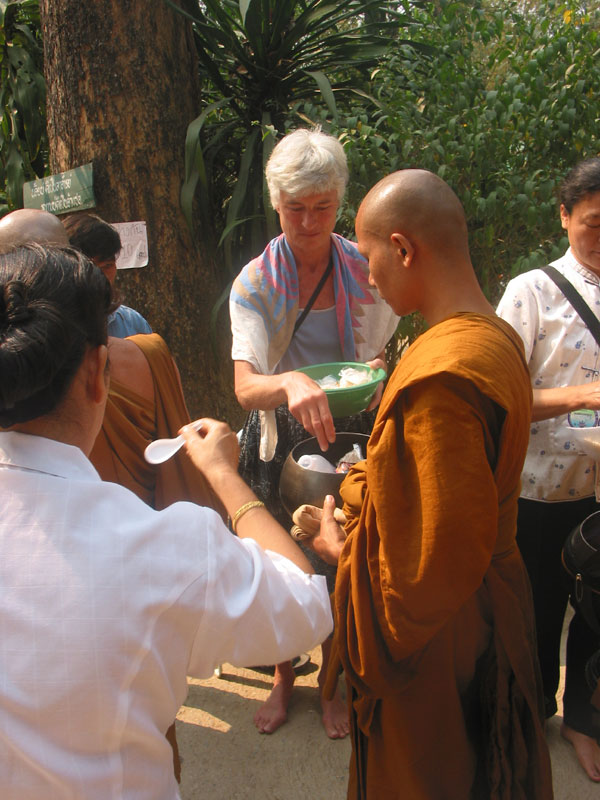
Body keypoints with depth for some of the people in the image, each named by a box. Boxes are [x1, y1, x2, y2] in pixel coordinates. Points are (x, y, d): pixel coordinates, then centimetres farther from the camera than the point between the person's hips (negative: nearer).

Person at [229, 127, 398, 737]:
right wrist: (290, 383, -44)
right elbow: (245, 386, -23)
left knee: (341, 566, 11)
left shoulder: (364, 270, -6)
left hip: (348, 436, 1)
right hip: (280, 441, 0)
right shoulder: (255, 282, -12)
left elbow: (378, 355, 7)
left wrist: (373, 374, -17)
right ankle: (283, 676, 41)